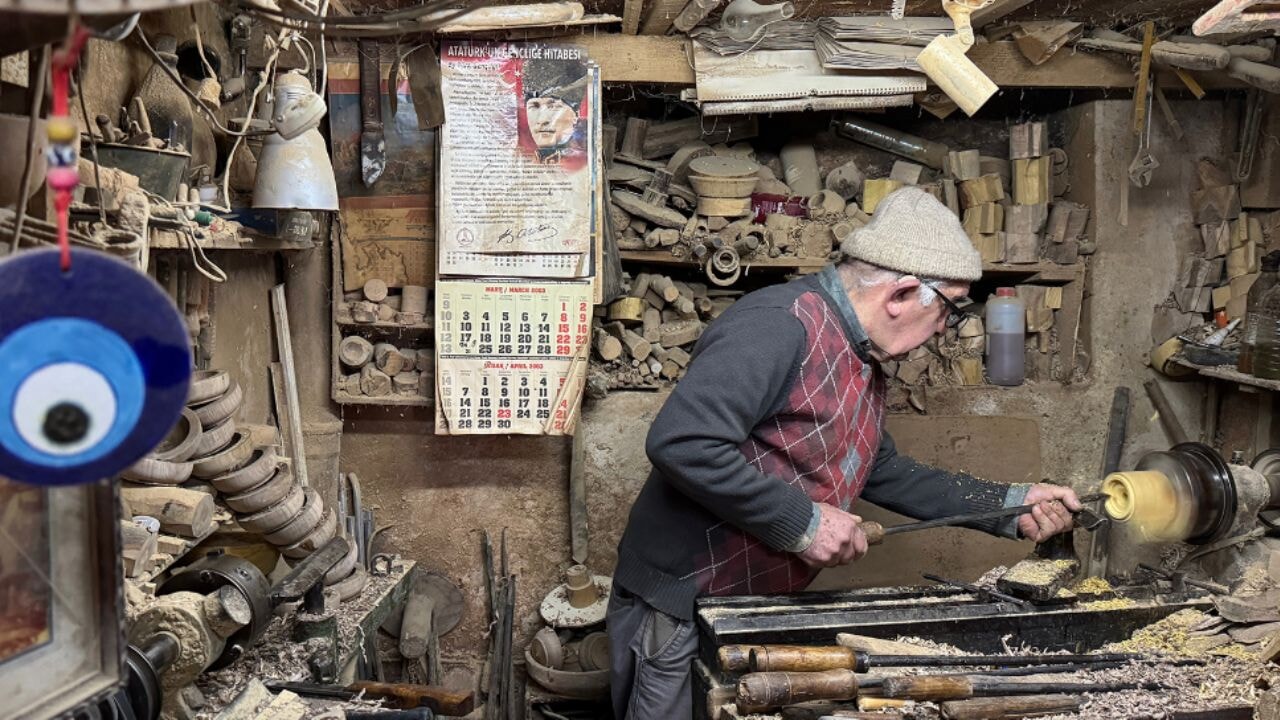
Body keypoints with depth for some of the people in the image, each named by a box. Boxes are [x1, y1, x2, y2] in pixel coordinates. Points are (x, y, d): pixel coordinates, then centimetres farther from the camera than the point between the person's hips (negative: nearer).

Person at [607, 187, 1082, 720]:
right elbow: (681, 443, -32)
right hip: (681, 614, -9)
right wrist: (802, 522, -25)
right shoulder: (779, 326, -23)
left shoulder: (861, 359, 10)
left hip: (760, 613, 9)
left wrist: (1010, 507, 14)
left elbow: (882, 471, 20)